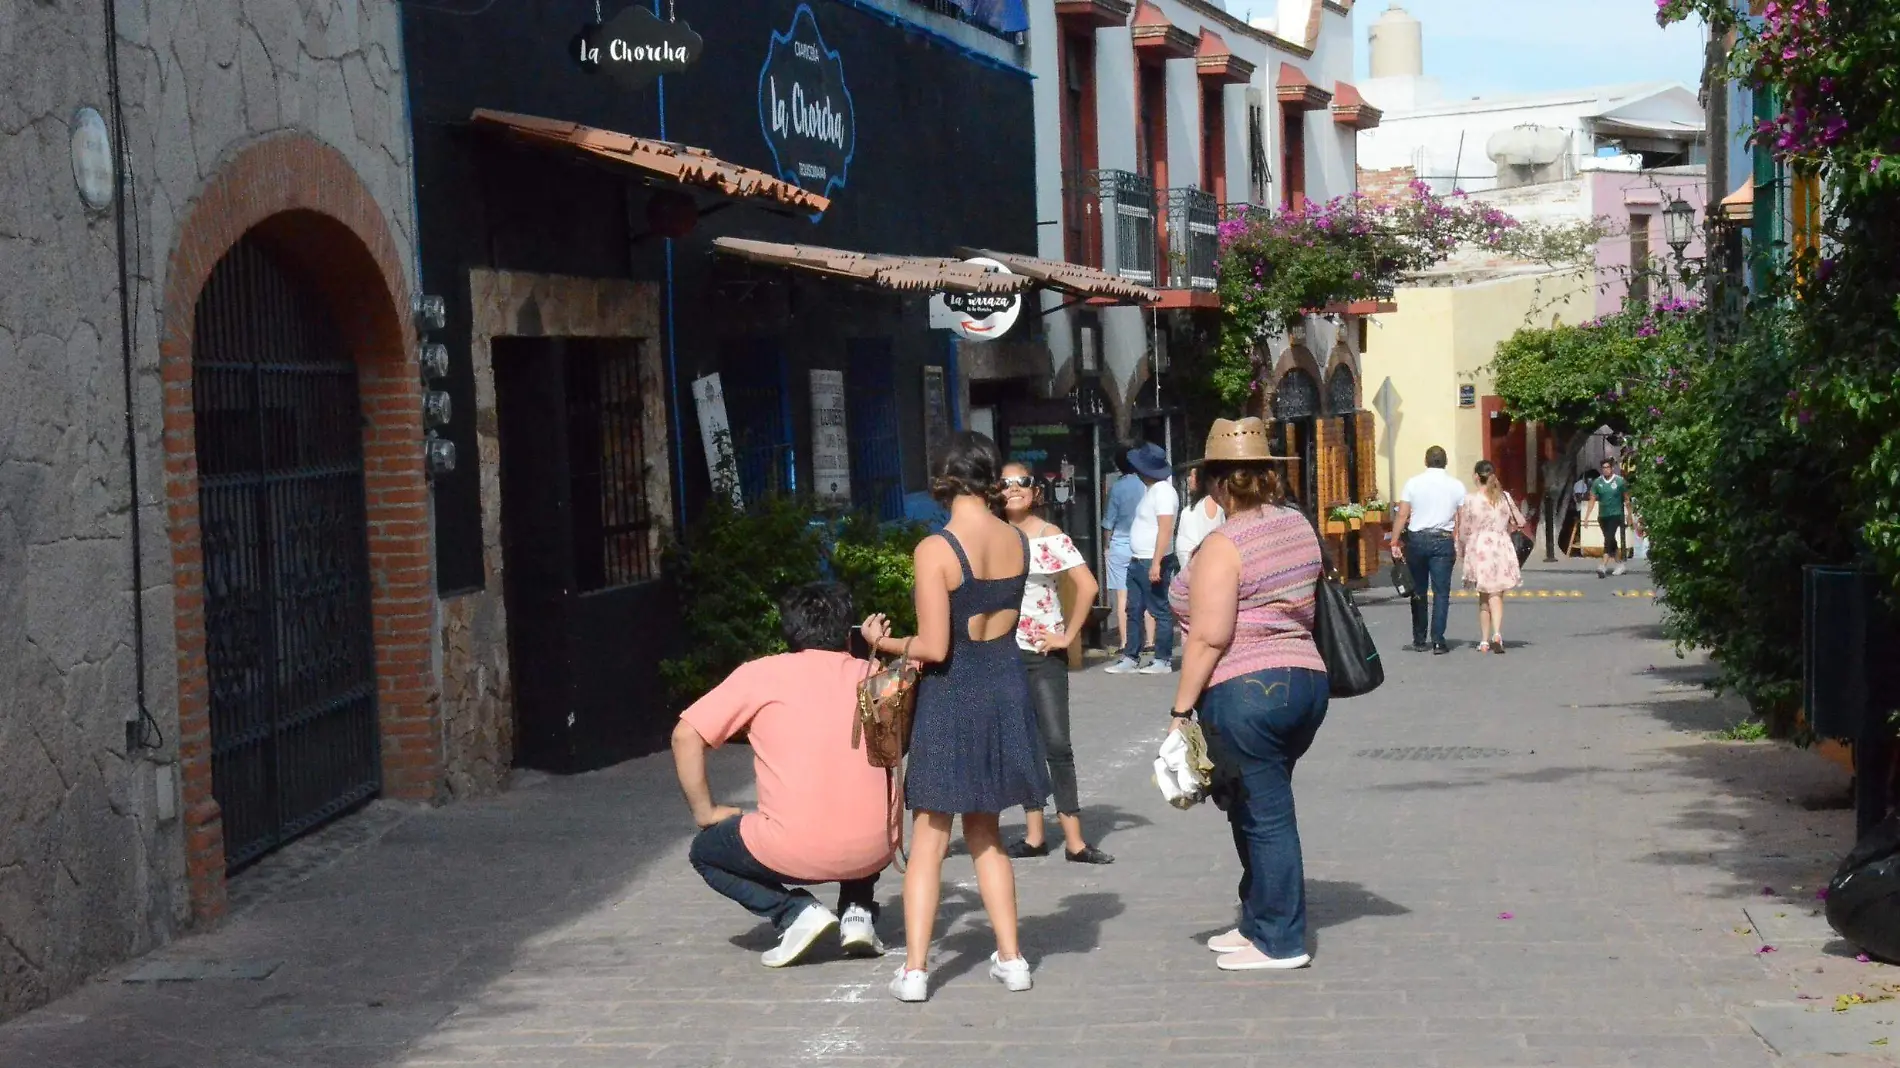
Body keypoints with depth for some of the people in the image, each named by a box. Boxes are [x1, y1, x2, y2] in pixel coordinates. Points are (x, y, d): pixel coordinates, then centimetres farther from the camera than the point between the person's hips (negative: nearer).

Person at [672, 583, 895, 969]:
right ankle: (858, 913, 14)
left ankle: (796, 913, 3)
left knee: (705, 852, 25)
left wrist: (705, 813, 8)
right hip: (872, 851, 4)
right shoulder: (872, 676, 11)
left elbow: (686, 737, -1)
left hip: (794, 852, -4)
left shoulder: (761, 674, 3)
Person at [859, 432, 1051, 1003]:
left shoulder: (934, 549, -17)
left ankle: (915, 969, 0)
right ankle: (1010, 958, 18)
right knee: (984, 830, 18)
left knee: (930, 836, 3)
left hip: (951, 694, -5)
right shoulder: (1018, 542, -1)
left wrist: (886, 643, -1)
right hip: (1006, 686, 5)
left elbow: (934, 647, -17)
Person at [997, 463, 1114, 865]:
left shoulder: (1050, 537, -6)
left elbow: (1087, 585, -14)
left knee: (1057, 742, -6)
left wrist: (1068, 635, -12)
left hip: (1044, 652, -4)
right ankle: (1035, 835, 16)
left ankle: (1073, 839, -4)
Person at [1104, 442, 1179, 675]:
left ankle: (1163, 661, 1)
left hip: (1153, 562, -10)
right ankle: (1130, 658, 17)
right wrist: (1137, 558, 17)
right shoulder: (1150, 490, 14)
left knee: (1160, 611, -3)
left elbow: (1165, 529, -23)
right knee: (1134, 611, 12)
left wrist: (1156, 563, -28)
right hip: (1137, 561, 10)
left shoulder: (1163, 491, -15)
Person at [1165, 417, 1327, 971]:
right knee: (1259, 810, 19)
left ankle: (1280, 941, 7)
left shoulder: (1223, 546, -14)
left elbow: (1209, 639, -17)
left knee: (1263, 816, 0)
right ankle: (1259, 921, 28)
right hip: (1306, 678, 8)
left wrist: (1181, 707, -12)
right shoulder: (1299, 526, 9)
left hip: (1245, 691, -8)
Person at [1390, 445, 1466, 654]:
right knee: (1441, 592, 1)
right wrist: (1460, 544, 9)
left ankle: (1419, 640, 15)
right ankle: (1438, 641, -5)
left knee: (1418, 591, 10)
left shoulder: (1413, 482, 0)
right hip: (1443, 540, -1)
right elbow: (1460, 519, 1)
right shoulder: (1456, 486, 2)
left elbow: (1402, 515, -3)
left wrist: (1395, 542, 1)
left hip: (1416, 539, 1)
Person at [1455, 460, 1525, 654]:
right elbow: (1520, 522, 5)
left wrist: (1462, 552, 13)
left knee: (1484, 596, 12)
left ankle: (1484, 641, 11)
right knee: (1496, 594, 3)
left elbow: (1464, 531, -2)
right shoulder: (1504, 497, 0)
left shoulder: (1469, 500, -6)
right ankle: (1496, 633, -20)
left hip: (1478, 549, -1)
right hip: (1501, 547, 1)